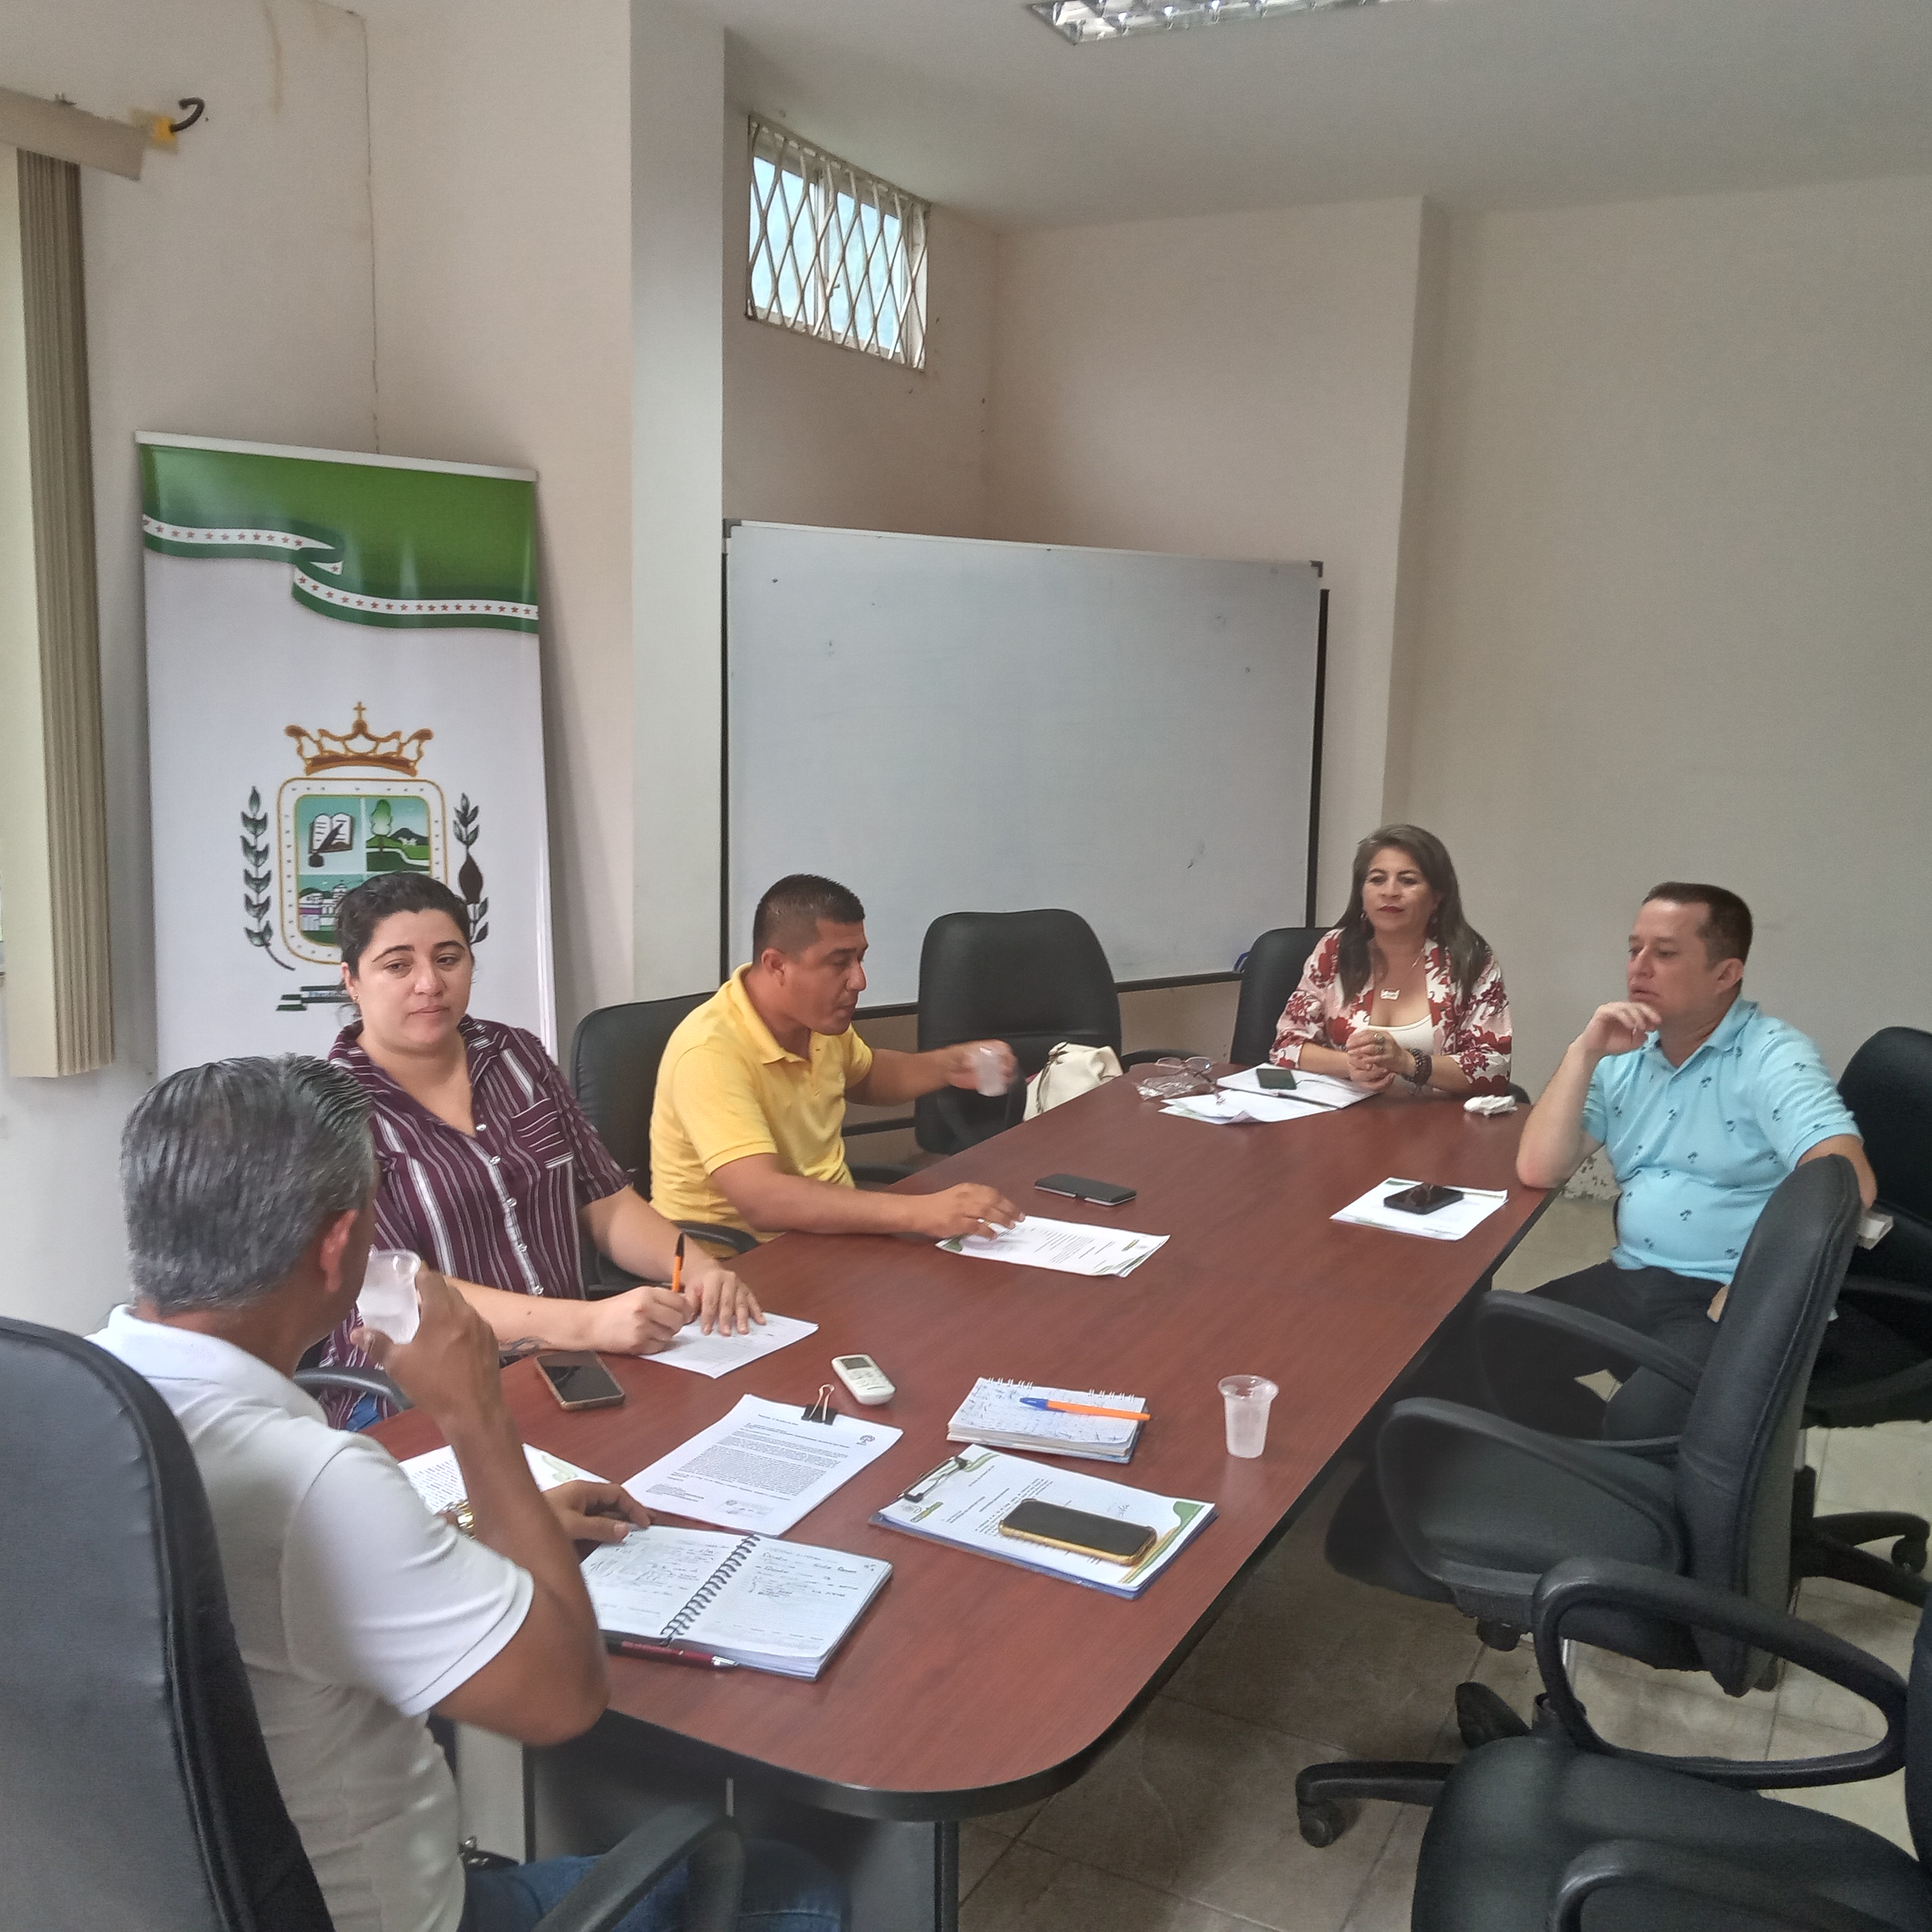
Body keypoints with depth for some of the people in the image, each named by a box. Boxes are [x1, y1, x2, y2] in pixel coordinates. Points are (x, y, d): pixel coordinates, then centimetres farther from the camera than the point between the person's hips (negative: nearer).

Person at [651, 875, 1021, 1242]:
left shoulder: (819, 1016, 0)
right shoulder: (710, 1052, -24)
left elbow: (863, 1076, 23)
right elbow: (762, 1199, -35)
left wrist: (946, 1067, 4)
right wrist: (918, 1213, -42)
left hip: (835, 1225, 7)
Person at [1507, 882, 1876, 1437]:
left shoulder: (1772, 1056, -11)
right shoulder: (1622, 1055, 9)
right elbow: (1538, 1171, 0)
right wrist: (1584, 1054, -9)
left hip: (1730, 1295, -7)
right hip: (1633, 1278, 7)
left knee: (1643, 1418, -31)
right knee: (1494, 1351, -8)